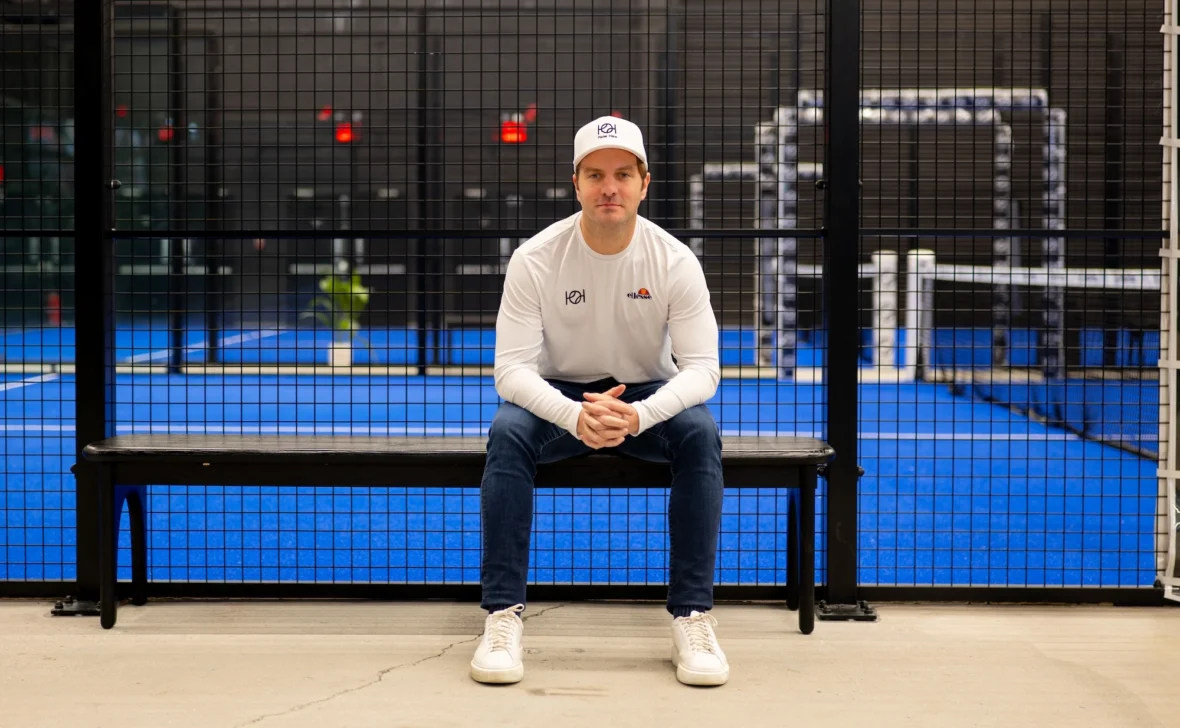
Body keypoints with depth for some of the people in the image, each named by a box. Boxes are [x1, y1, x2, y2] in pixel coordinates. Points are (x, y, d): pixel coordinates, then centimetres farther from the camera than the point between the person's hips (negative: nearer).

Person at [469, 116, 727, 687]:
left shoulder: (675, 260, -14)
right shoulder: (536, 258, -16)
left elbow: (702, 366, -17)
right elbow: (511, 366, -20)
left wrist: (640, 415, -38)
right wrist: (576, 415, -40)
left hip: (649, 398, 0)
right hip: (560, 398, 0)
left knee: (700, 432, -31)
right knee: (508, 432, -32)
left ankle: (693, 617, -24)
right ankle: (503, 615, -26)